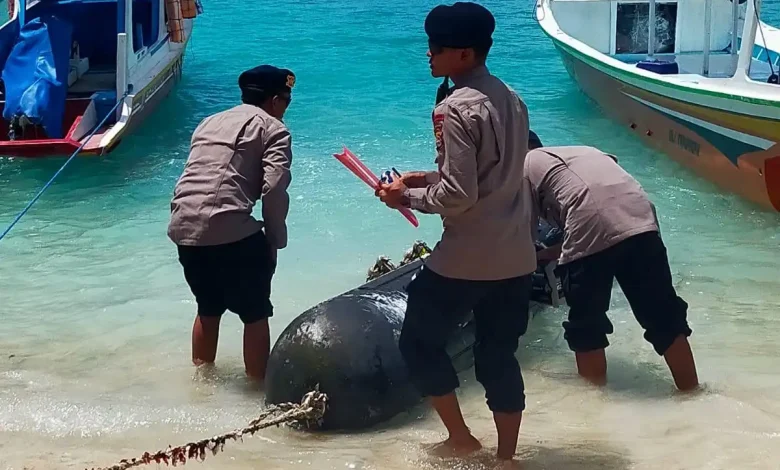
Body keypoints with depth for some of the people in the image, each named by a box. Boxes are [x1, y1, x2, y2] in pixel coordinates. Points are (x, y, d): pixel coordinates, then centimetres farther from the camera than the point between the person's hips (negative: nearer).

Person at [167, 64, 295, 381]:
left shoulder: (210, 122, 25)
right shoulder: (272, 128, 4)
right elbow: (274, 189, -8)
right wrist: (275, 241, 2)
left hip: (183, 228, 7)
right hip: (230, 230, -7)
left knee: (208, 308, 26)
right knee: (256, 314, 9)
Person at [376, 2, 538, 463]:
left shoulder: (456, 108, -17)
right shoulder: (511, 99, 9)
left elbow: (458, 196, -21)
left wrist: (408, 197, -5)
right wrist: (427, 178, 15)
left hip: (466, 260, -7)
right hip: (516, 258, 8)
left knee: (420, 341, 12)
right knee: (499, 356, 15)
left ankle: (461, 438, 17)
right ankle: (507, 456, 18)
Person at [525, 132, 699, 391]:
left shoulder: (524, 165, 20)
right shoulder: (580, 152, 37)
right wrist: (545, 254, 46)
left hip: (591, 228, -6)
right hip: (640, 219, 6)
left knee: (585, 321, 14)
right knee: (663, 313, 14)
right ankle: (690, 389, 21)